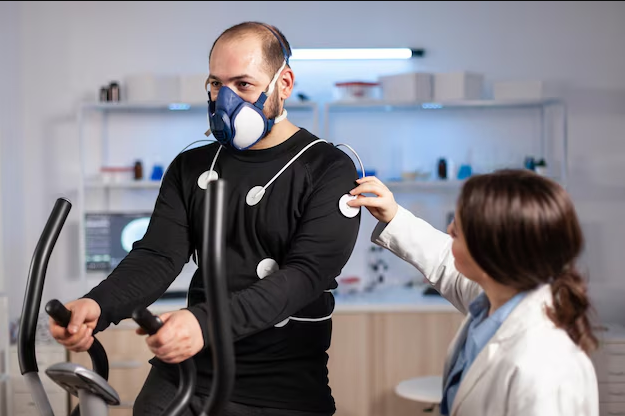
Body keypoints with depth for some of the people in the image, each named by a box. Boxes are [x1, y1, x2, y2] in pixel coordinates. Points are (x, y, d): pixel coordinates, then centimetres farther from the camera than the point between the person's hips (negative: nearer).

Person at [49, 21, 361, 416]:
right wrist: (98, 305, -24)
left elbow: (307, 273, -20)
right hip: (185, 371, 4)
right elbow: (158, 257, -3)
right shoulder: (191, 168, 8)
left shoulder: (329, 171, -7)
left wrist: (205, 322, -34)